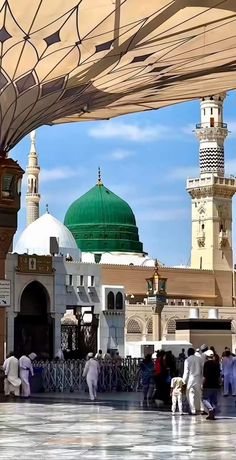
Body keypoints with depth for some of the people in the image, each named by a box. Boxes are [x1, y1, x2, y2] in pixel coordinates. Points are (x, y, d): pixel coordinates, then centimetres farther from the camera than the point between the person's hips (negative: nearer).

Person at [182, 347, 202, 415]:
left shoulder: (187, 360, -8)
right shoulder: (199, 359, 4)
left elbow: (186, 372, -9)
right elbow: (202, 369, 7)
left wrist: (184, 381, -2)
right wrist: (201, 378, 15)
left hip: (191, 379, -5)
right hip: (198, 379, 5)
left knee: (191, 395, 0)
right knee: (198, 394, 16)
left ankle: (193, 410, -3)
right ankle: (198, 408, 23)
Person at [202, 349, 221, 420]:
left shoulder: (206, 363, -9)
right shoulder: (217, 363, 7)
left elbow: (205, 375, -12)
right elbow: (219, 375, 13)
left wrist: (202, 384, -8)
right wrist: (219, 383, 21)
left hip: (208, 385, -5)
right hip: (215, 385, 5)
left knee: (205, 398, 2)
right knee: (214, 400, 10)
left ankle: (210, 409, -21)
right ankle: (212, 415, 9)